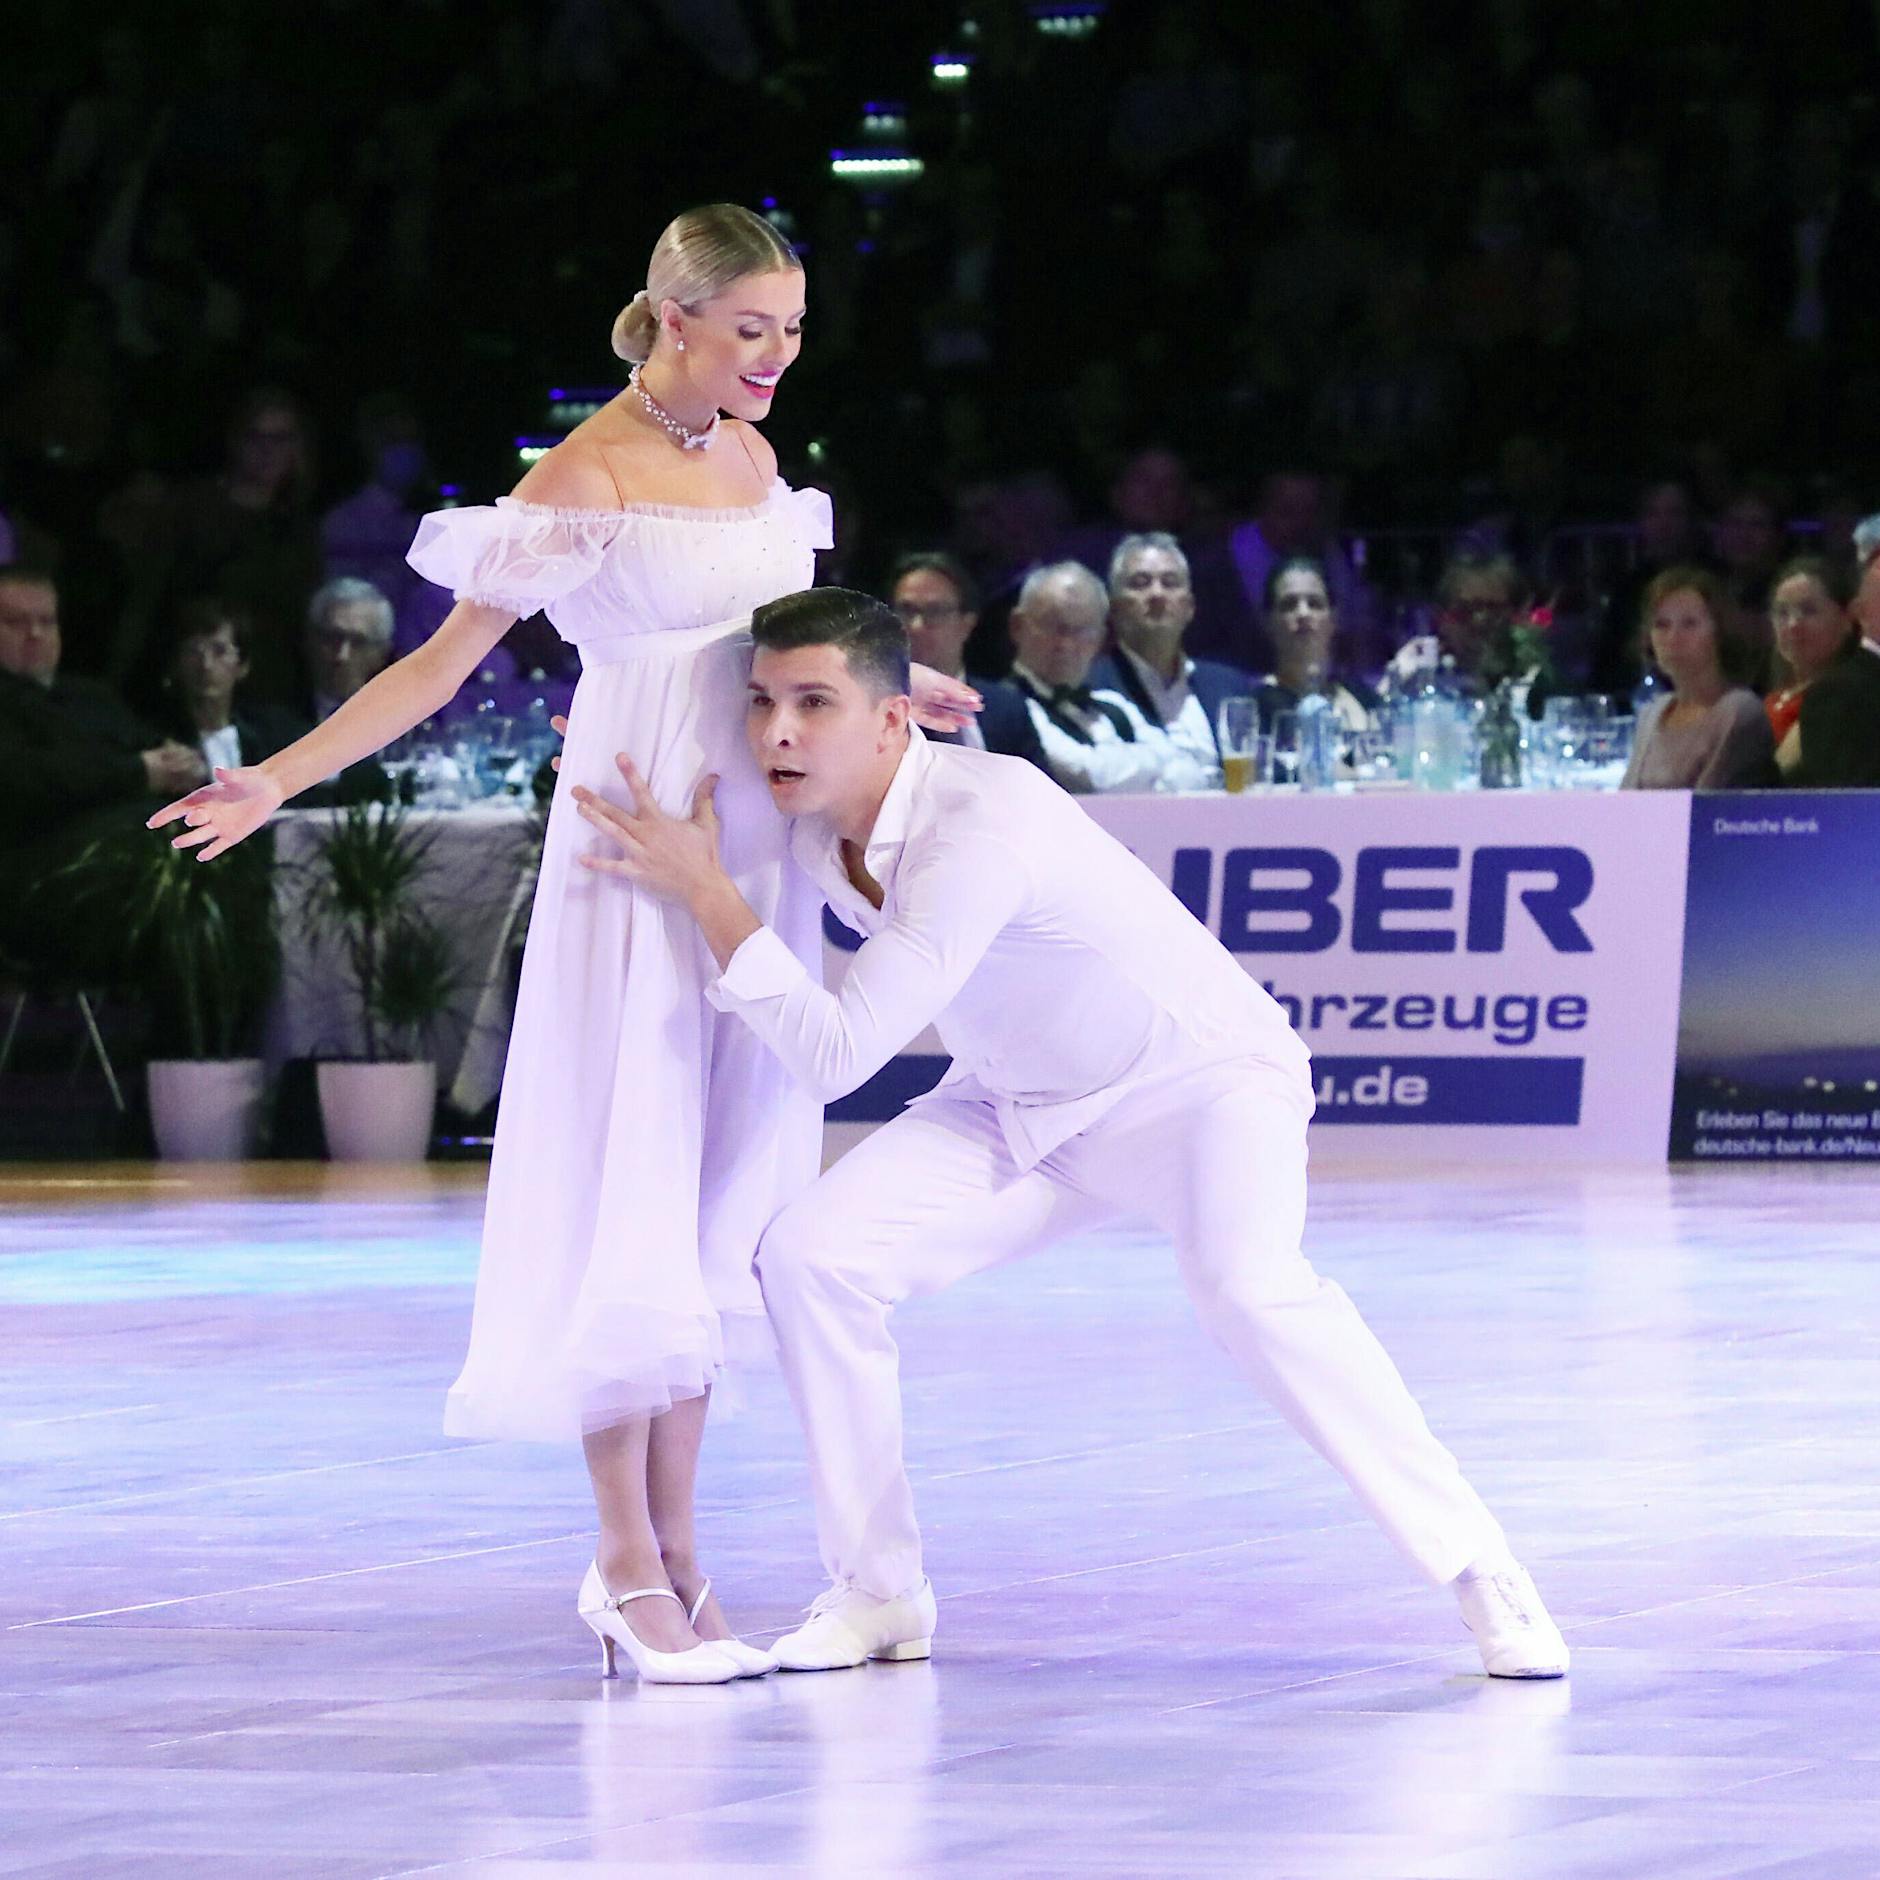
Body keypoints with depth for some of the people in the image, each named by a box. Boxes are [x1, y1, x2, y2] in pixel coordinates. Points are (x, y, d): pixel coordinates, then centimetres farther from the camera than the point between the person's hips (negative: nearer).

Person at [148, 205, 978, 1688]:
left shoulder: (751, 459, 11)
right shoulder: (589, 475, -10)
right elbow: (449, 658, -10)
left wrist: (885, 689, 33)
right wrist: (281, 780, -16)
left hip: (756, 854, 7)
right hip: (641, 861, -7)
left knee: (721, 1202, 6)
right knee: (629, 1192, -6)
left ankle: (673, 1552, 9)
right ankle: (629, 1566, -3)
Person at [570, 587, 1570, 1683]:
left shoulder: (981, 829, -34)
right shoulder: (810, 816, -10)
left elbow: (836, 1056, -35)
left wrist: (707, 894, -33)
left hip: (1202, 1080, -7)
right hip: (1023, 1103, 7)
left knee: (1249, 1287, -35)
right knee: (812, 1253, -13)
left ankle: (1479, 1571, -23)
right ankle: (878, 1592, 1)